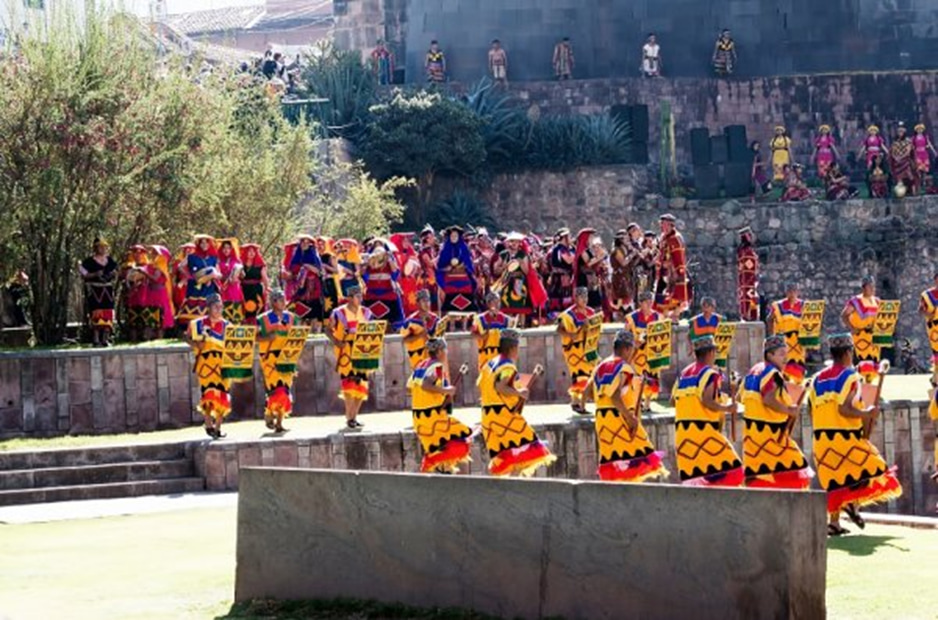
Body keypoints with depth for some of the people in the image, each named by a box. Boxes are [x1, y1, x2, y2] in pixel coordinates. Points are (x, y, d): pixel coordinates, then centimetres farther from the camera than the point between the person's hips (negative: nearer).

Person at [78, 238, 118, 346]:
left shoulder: (110, 261, 14)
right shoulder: (89, 261, -2)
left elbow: (115, 276, 23)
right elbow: (84, 276, -4)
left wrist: (114, 275, 0)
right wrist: (95, 274, -18)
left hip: (107, 291, 5)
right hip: (95, 291, -5)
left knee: (108, 314, -1)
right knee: (96, 313, -12)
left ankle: (105, 339, 3)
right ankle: (96, 339, -10)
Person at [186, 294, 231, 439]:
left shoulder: (226, 326, 9)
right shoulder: (197, 323, 4)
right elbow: (188, 337, 15)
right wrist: (194, 344, -5)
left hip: (223, 363, 2)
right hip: (205, 362, -2)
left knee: (223, 395, 0)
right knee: (209, 392, -14)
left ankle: (217, 427, 12)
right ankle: (209, 424, 0)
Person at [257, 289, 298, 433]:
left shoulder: (291, 317, 12)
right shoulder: (263, 319, 0)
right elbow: (256, 337, 0)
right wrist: (268, 338, -17)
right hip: (270, 357, -4)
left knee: (286, 389, 2)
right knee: (275, 388, -14)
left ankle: (279, 422, 10)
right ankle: (269, 414, 9)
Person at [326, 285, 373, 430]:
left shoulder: (365, 312, 9)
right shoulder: (339, 313, -5)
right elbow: (328, 330, 0)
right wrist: (336, 341, -17)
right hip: (346, 352, -5)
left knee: (361, 385, 4)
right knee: (349, 383, -13)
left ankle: (354, 417, 16)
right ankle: (349, 418, -7)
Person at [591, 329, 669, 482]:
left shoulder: (601, 367, 14)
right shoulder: (624, 368, -11)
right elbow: (615, 396, -22)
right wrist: (631, 418, -20)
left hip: (601, 418, 8)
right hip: (619, 417, -8)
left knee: (611, 458, 11)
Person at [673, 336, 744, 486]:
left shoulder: (684, 373, 17)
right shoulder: (710, 373, -5)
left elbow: (674, 399, 13)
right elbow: (707, 401, -17)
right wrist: (726, 408, -6)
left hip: (681, 431, 8)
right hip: (702, 429, -8)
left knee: (691, 476, 10)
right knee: (728, 469, -7)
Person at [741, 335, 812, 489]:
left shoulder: (754, 371, 14)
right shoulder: (773, 374, -15)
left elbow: (743, 398, 18)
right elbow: (768, 400, -28)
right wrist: (789, 410, -17)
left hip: (752, 429, 9)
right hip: (769, 432, -9)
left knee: (757, 471, 12)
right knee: (794, 467, -5)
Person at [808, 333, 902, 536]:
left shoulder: (817, 379, 11)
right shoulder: (850, 376, -8)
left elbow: (812, 410, 9)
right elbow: (844, 409, -18)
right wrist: (866, 413, -8)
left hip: (822, 439, 6)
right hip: (846, 438, -6)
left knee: (835, 481, 13)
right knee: (873, 472, 7)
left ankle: (834, 521, 7)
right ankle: (853, 503, -13)